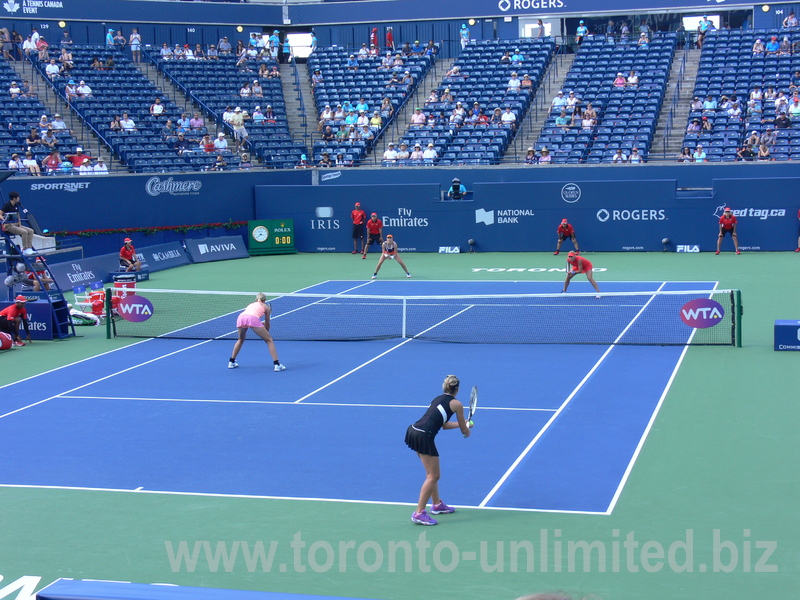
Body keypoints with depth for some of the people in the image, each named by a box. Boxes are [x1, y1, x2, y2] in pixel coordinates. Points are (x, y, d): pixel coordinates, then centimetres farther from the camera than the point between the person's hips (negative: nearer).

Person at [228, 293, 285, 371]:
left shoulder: (251, 304, 39)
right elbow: (267, 324, 33)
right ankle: (277, 365, -1)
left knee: (241, 340, 34)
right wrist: (266, 332, 53)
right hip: (253, 319, -4)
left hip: (240, 317, 4)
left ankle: (231, 362, 35)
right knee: (269, 340, 9)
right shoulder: (266, 307, 28)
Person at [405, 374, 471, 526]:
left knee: (432, 473, 22)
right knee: (433, 476, 0)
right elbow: (465, 431, 12)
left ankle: (437, 505, 34)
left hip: (412, 431, 8)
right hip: (424, 437, -8)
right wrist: (467, 431, 34)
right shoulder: (456, 404, 3)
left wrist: (462, 424, 43)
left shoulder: (437, 399, 23)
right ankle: (419, 513, -2)